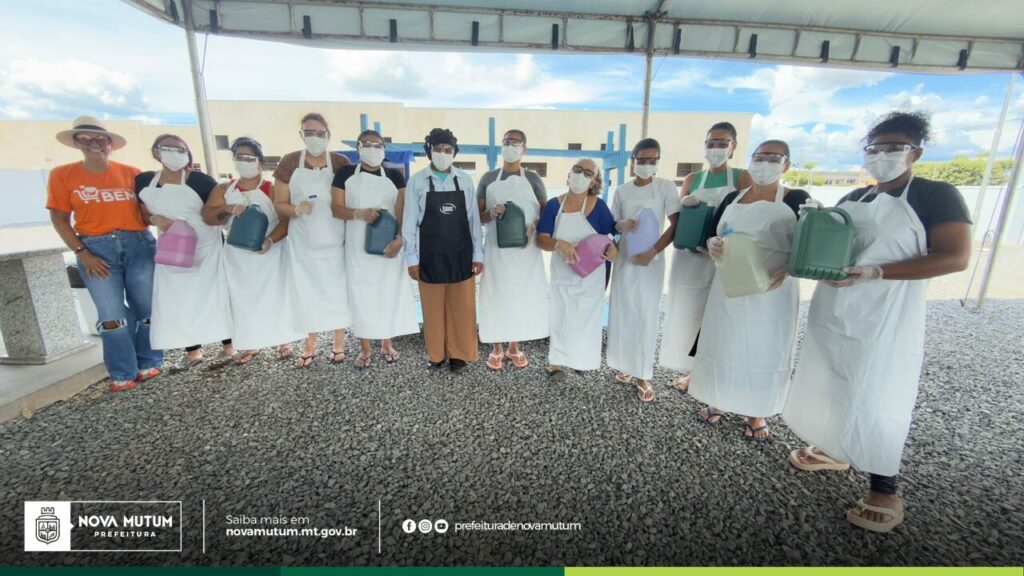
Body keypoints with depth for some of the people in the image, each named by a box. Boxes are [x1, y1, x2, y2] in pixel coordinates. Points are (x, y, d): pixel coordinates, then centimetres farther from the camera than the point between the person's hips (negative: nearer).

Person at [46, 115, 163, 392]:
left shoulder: (132, 173, 5)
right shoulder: (62, 175, 5)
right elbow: (59, 219, 3)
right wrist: (83, 253, -6)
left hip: (139, 243, 0)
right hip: (97, 248, 0)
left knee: (147, 308, 4)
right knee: (112, 314, 2)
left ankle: (149, 364, 21)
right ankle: (123, 373, 15)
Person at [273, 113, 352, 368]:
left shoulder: (341, 163, -2)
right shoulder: (289, 162, 0)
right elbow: (279, 204, 2)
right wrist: (296, 210, -20)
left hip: (334, 241, -1)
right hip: (302, 242, 1)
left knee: (337, 289, 8)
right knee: (306, 290, 9)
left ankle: (339, 342, 25)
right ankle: (310, 344, 26)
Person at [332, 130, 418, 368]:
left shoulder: (395, 176, 5)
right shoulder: (345, 174, 5)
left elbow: (403, 211, -1)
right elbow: (336, 208, 0)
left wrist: (399, 239, -16)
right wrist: (359, 214, -19)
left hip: (388, 245, 0)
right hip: (358, 246, 0)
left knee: (390, 291, 5)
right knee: (361, 293, 5)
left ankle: (387, 343, 23)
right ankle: (365, 347, 20)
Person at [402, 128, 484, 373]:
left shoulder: (465, 180, 1)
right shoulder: (417, 181, -3)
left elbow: (473, 219, 3)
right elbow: (409, 222, -1)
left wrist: (478, 254, 1)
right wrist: (412, 258, -3)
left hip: (460, 254, 1)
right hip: (430, 255, -1)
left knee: (461, 307, 8)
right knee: (433, 306, 10)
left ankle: (458, 353, 25)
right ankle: (436, 353, 27)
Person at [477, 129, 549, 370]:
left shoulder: (533, 179, 7)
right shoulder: (488, 178, 7)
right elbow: (477, 215, 7)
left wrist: (533, 228, -13)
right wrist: (491, 213, -15)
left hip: (526, 250, 1)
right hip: (496, 249, 0)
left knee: (523, 295, 5)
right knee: (496, 295, 2)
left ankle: (514, 346, 21)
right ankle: (497, 348, 17)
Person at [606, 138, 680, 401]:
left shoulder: (666, 187, -3)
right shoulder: (622, 191, 5)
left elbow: (675, 224, -6)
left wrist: (653, 251, -16)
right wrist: (623, 224, -14)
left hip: (651, 261, -2)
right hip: (624, 259, 3)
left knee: (647, 316, 0)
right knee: (623, 313, 6)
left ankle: (642, 374, 10)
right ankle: (626, 364, 23)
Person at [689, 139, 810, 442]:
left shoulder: (797, 200, -2)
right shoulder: (732, 198, 9)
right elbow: (711, 234, 11)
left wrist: (785, 271, -22)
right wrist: (712, 245, -13)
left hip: (772, 292, -3)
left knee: (765, 349, 6)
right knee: (723, 344, 10)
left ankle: (757, 414, 24)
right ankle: (718, 400, 28)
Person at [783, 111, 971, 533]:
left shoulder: (937, 195, -5)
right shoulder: (852, 198, 12)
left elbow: (955, 257, -14)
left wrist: (875, 272, -24)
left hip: (884, 319, -6)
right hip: (831, 311, 6)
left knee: (876, 399, -1)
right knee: (829, 386, 15)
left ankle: (884, 491, 15)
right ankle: (832, 451, 35)